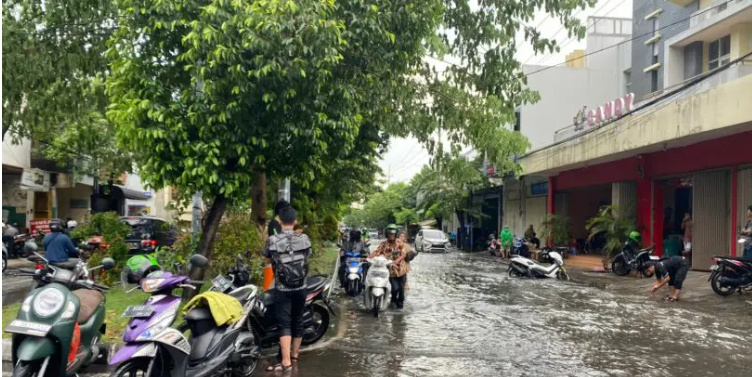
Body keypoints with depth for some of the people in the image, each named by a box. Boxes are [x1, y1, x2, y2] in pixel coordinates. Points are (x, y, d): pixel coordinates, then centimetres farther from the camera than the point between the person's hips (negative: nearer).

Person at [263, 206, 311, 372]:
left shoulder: (272, 240, -11)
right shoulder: (304, 239, -3)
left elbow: (268, 260, 6)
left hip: (282, 289, -3)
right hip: (300, 288, 3)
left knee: (284, 324, -3)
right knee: (297, 321, 15)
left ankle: (286, 361, -8)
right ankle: (294, 355, 29)